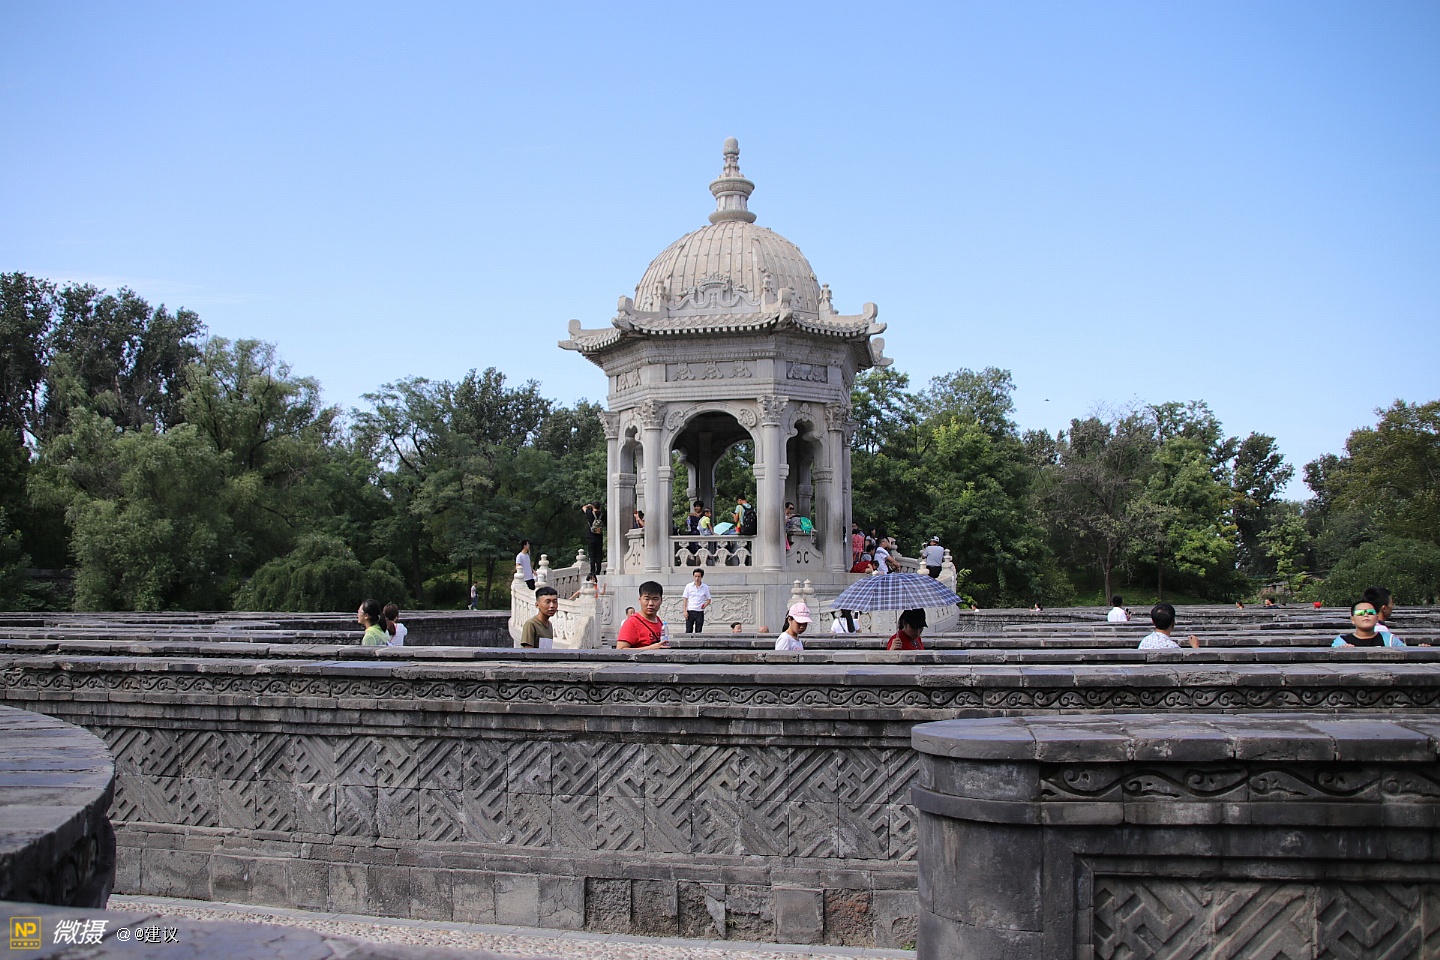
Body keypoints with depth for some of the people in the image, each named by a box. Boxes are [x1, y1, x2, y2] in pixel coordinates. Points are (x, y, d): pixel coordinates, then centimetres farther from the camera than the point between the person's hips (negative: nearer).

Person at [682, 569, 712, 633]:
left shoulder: (705, 587, 3)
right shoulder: (688, 586, 2)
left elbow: (709, 599, 10)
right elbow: (685, 599, 4)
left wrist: (705, 605, -11)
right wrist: (685, 611, -4)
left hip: (700, 612, 0)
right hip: (690, 612, 0)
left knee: (698, 632, 2)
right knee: (688, 631, -3)